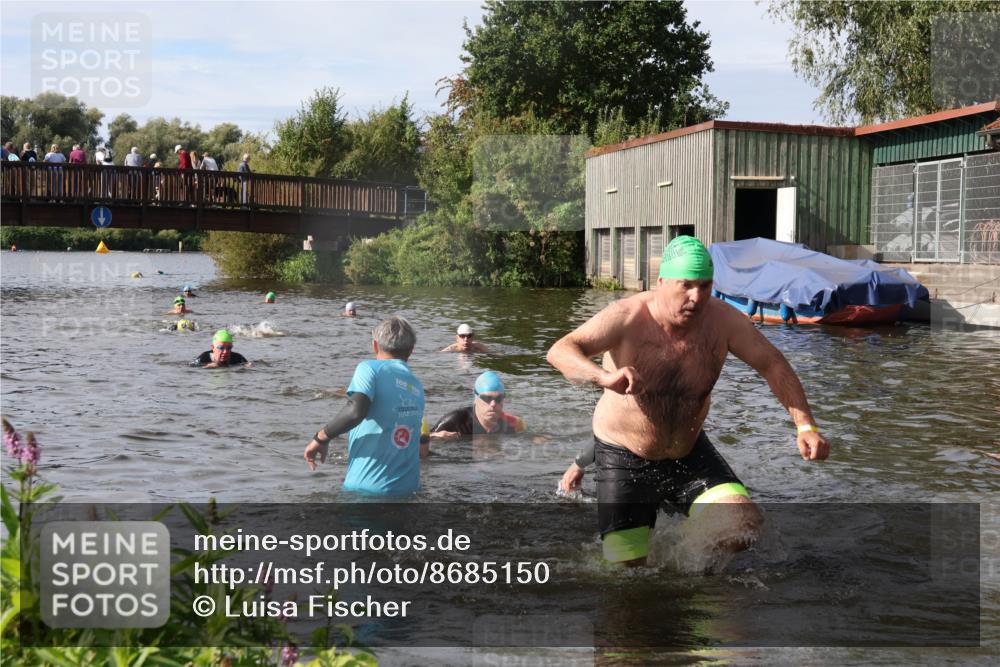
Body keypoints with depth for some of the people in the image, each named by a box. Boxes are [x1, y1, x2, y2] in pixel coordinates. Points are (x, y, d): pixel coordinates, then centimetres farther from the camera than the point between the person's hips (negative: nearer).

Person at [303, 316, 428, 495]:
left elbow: (355, 411, -23)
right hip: (408, 488, 6)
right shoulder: (417, 386, 15)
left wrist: (321, 438, -9)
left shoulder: (370, 368, -4)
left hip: (368, 487, -6)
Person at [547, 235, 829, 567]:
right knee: (627, 567, 5)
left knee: (745, 525, -17)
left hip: (689, 454, 3)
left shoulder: (723, 320, -14)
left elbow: (773, 365, -8)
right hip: (624, 460, -3)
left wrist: (806, 426, -20)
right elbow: (560, 351, -36)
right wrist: (604, 377, -57)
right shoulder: (627, 318, -25)